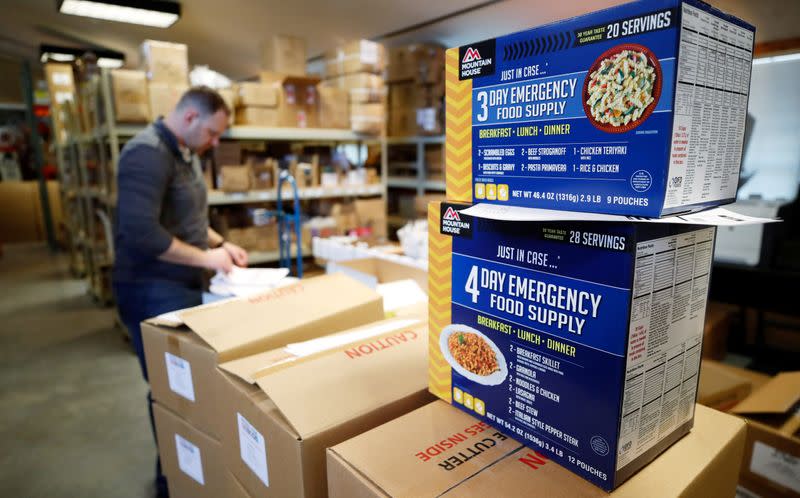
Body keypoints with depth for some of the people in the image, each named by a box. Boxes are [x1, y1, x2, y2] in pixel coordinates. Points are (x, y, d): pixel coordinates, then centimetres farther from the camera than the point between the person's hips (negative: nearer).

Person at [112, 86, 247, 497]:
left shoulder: (186, 154, 11)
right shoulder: (147, 153, -19)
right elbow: (141, 233, -28)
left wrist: (219, 243, 5)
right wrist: (205, 258, -19)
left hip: (184, 284, 9)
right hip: (153, 289, -9)